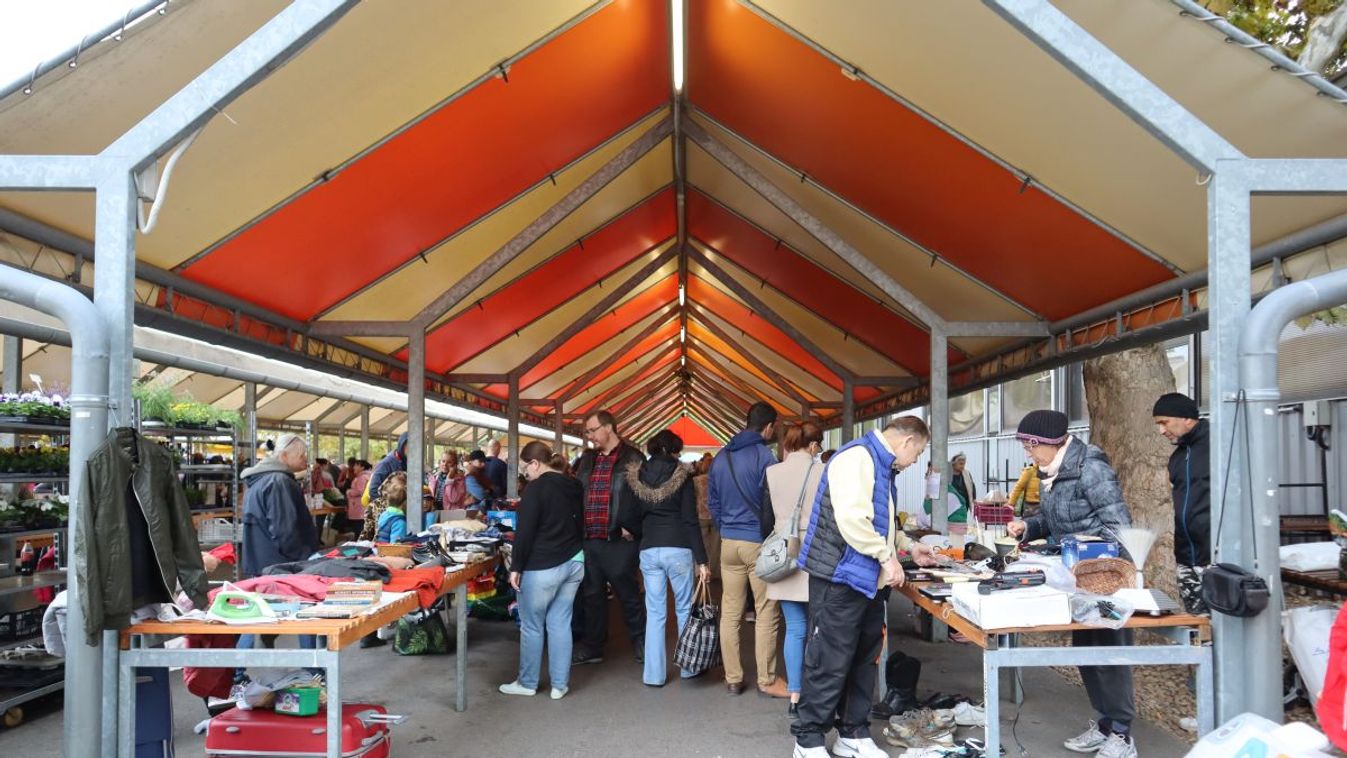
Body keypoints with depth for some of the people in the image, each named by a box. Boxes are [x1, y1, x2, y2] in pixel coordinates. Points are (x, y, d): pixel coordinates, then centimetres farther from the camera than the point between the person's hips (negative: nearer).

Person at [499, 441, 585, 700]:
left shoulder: (537, 488, -13)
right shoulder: (575, 486, 10)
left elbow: (525, 531, -15)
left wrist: (516, 567, -9)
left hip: (542, 568, -7)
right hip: (573, 563, 7)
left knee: (531, 626, 6)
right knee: (560, 624, 11)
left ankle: (527, 683, 17)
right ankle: (560, 684, 14)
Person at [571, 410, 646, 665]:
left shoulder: (632, 458, -5)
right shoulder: (586, 459, 13)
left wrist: (631, 529, -13)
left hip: (618, 540, -6)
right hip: (588, 539, 6)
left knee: (628, 595, 6)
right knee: (591, 595, 13)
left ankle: (641, 644, 21)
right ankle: (591, 647, 24)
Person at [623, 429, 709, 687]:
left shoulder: (635, 475, 5)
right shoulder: (682, 475, -4)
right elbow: (691, 520, -8)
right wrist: (701, 560, -6)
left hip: (648, 550, 3)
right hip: (678, 548, -2)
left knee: (654, 613, 9)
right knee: (684, 609, 12)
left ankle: (653, 674, 11)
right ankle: (689, 667, 21)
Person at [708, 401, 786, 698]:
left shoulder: (720, 457, 9)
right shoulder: (764, 456, -11)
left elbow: (712, 501, 15)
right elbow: (771, 504, -9)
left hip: (728, 542, 6)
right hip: (758, 543, -6)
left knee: (730, 612, 9)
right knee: (766, 614, 3)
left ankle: (732, 678, 16)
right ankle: (766, 680, 10)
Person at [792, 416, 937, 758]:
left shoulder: (883, 466, 16)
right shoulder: (857, 458, -17)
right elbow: (851, 519, -27)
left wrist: (909, 545, 24)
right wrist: (887, 556, -19)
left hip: (869, 579, 10)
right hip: (841, 578, -10)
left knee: (863, 660, 14)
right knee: (830, 662, -2)